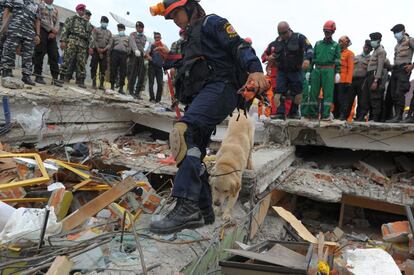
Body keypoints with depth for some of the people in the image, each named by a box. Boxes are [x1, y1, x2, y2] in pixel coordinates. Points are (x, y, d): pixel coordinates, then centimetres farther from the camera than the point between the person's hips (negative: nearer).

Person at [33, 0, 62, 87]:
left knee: (54, 55, -4)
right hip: (41, 31, -4)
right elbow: (39, 19, -5)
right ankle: (38, 76, -5)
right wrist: (52, 28, -11)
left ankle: (55, 78, -6)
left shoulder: (56, 10, 22)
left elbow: (57, 23, 12)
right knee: (40, 54, -7)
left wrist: (54, 32, -7)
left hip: (52, 34, 4)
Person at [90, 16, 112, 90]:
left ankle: (101, 84, 2)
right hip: (96, 50, -2)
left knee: (103, 69, -1)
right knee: (94, 67, -4)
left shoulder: (109, 32, 17)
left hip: (104, 52, 2)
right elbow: (94, 40, -3)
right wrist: (98, 49, -13)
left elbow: (110, 43, 5)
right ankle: (94, 83, 2)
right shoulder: (96, 30, 8)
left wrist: (104, 49, -12)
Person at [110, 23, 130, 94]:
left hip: (123, 54, 0)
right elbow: (110, 46, 17)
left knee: (123, 72, -6)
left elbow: (129, 47, 15)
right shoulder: (114, 37, 22)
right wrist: (111, 55, 3)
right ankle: (112, 86, 4)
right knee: (113, 70, -2)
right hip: (115, 52, 0)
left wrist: (126, 51, -2)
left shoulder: (128, 38, 22)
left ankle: (121, 88, -4)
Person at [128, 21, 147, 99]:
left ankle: (137, 93, 0)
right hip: (133, 55, -4)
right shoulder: (132, 34, 4)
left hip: (141, 56, 4)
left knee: (141, 75, -3)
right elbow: (133, 43, -17)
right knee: (133, 74, -6)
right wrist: (136, 50, -34)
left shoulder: (144, 37, 20)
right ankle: (131, 92, 1)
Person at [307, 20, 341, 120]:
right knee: (314, 91, 1)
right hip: (317, 70, 2)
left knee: (328, 92, -4)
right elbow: (313, 58, 14)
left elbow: (337, 60, 6)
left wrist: (337, 73, -3)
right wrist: (310, 71, 8)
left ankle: (326, 114, -4)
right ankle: (312, 112, 8)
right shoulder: (318, 44, 16)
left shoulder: (336, 45, 11)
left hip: (329, 70, -2)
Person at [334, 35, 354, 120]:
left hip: (343, 81, -6)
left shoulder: (349, 54, 1)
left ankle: (343, 115, -4)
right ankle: (336, 114, 15)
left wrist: (348, 81, -15)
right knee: (335, 98, 7)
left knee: (342, 98, -7)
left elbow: (350, 68, -7)